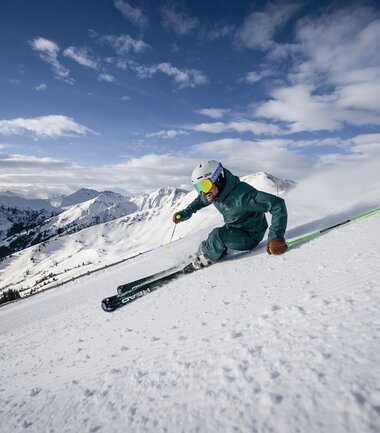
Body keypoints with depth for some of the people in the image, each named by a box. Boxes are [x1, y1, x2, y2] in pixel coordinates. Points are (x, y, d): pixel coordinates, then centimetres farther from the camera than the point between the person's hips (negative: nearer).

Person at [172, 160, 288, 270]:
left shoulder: (242, 195, -37)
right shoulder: (215, 192, -11)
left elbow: (277, 204, -39)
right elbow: (200, 200, 13)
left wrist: (276, 237, -46)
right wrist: (185, 213, -2)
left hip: (250, 236, -7)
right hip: (232, 229, 8)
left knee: (218, 235, -26)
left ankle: (205, 259, 0)